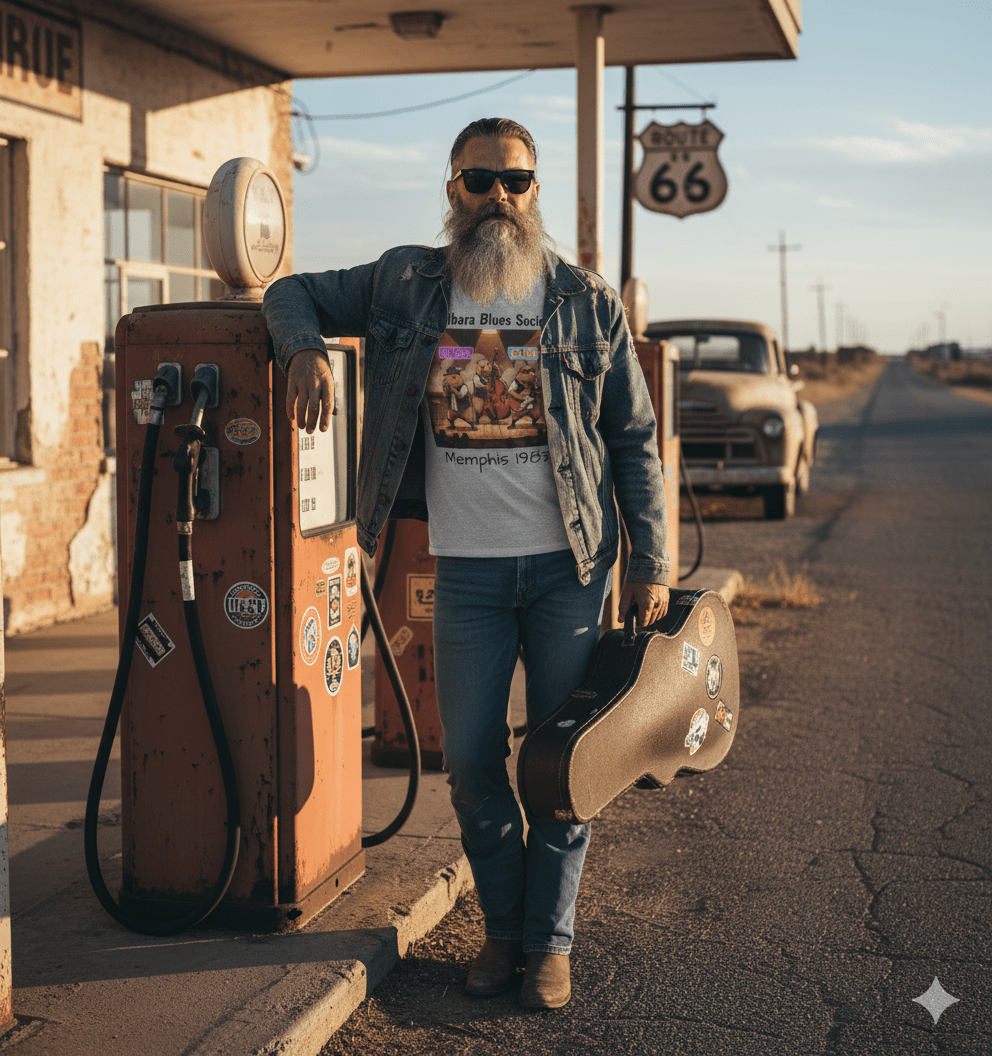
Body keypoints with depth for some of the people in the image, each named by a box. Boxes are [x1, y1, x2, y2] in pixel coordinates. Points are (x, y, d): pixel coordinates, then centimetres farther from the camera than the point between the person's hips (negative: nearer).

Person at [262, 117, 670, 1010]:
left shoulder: (588, 302, 0)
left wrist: (650, 563, 0)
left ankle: (550, 942, 19)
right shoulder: (405, 286, 3)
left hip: (569, 566, -1)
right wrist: (305, 348, -10)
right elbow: (293, 293, 14)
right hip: (466, 571, 1)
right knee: (471, 761, 5)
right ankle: (502, 926, 25)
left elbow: (634, 438, 4)